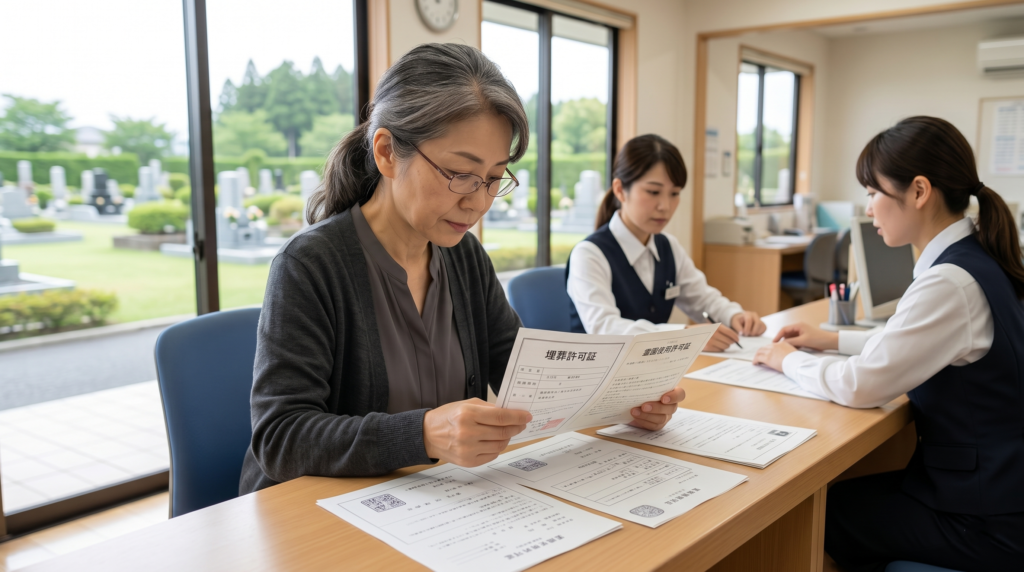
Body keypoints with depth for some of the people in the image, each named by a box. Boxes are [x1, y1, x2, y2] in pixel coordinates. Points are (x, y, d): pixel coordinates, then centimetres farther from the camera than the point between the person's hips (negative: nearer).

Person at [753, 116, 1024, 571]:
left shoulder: (951, 282, -28)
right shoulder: (975, 259, 2)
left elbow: (860, 386, -25)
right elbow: (913, 345, 18)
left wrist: (789, 360, -7)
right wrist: (834, 341, 12)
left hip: (986, 518, -8)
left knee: (823, 513, 6)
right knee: (840, 491, 16)